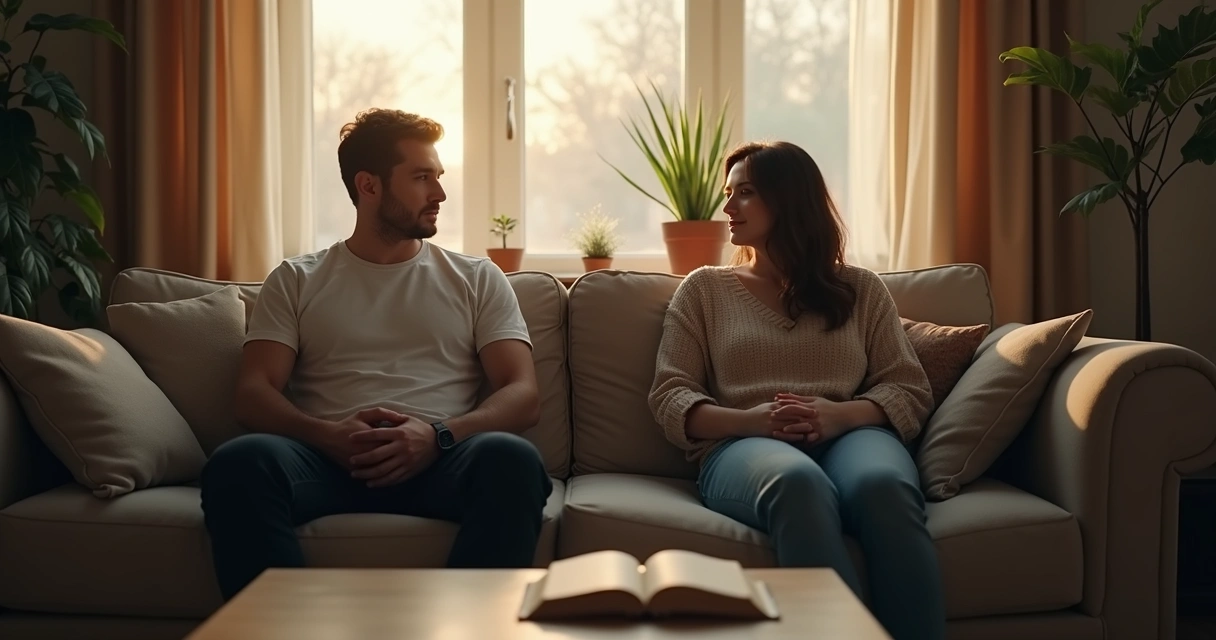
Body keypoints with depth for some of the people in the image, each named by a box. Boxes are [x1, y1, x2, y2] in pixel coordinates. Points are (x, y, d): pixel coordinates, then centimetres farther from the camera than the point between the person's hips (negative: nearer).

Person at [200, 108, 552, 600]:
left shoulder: (478, 279, 19)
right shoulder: (295, 281, 19)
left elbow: (523, 396, 7)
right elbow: (254, 393, 7)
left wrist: (438, 435, -13)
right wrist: (329, 435, -15)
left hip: (438, 460, 1)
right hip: (331, 459, 0)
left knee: (511, 458, -34)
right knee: (238, 462, -33)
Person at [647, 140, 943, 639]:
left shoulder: (861, 289, 21)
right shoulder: (704, 289, 20)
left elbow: (911, 391, 11)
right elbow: (669, 397, 9)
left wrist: (841, 415, -11)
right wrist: (750, 420, -11)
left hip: (849, 435, 1)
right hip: (744, 446, -1)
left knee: (884, 486, -39)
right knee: (799, 483, -40)